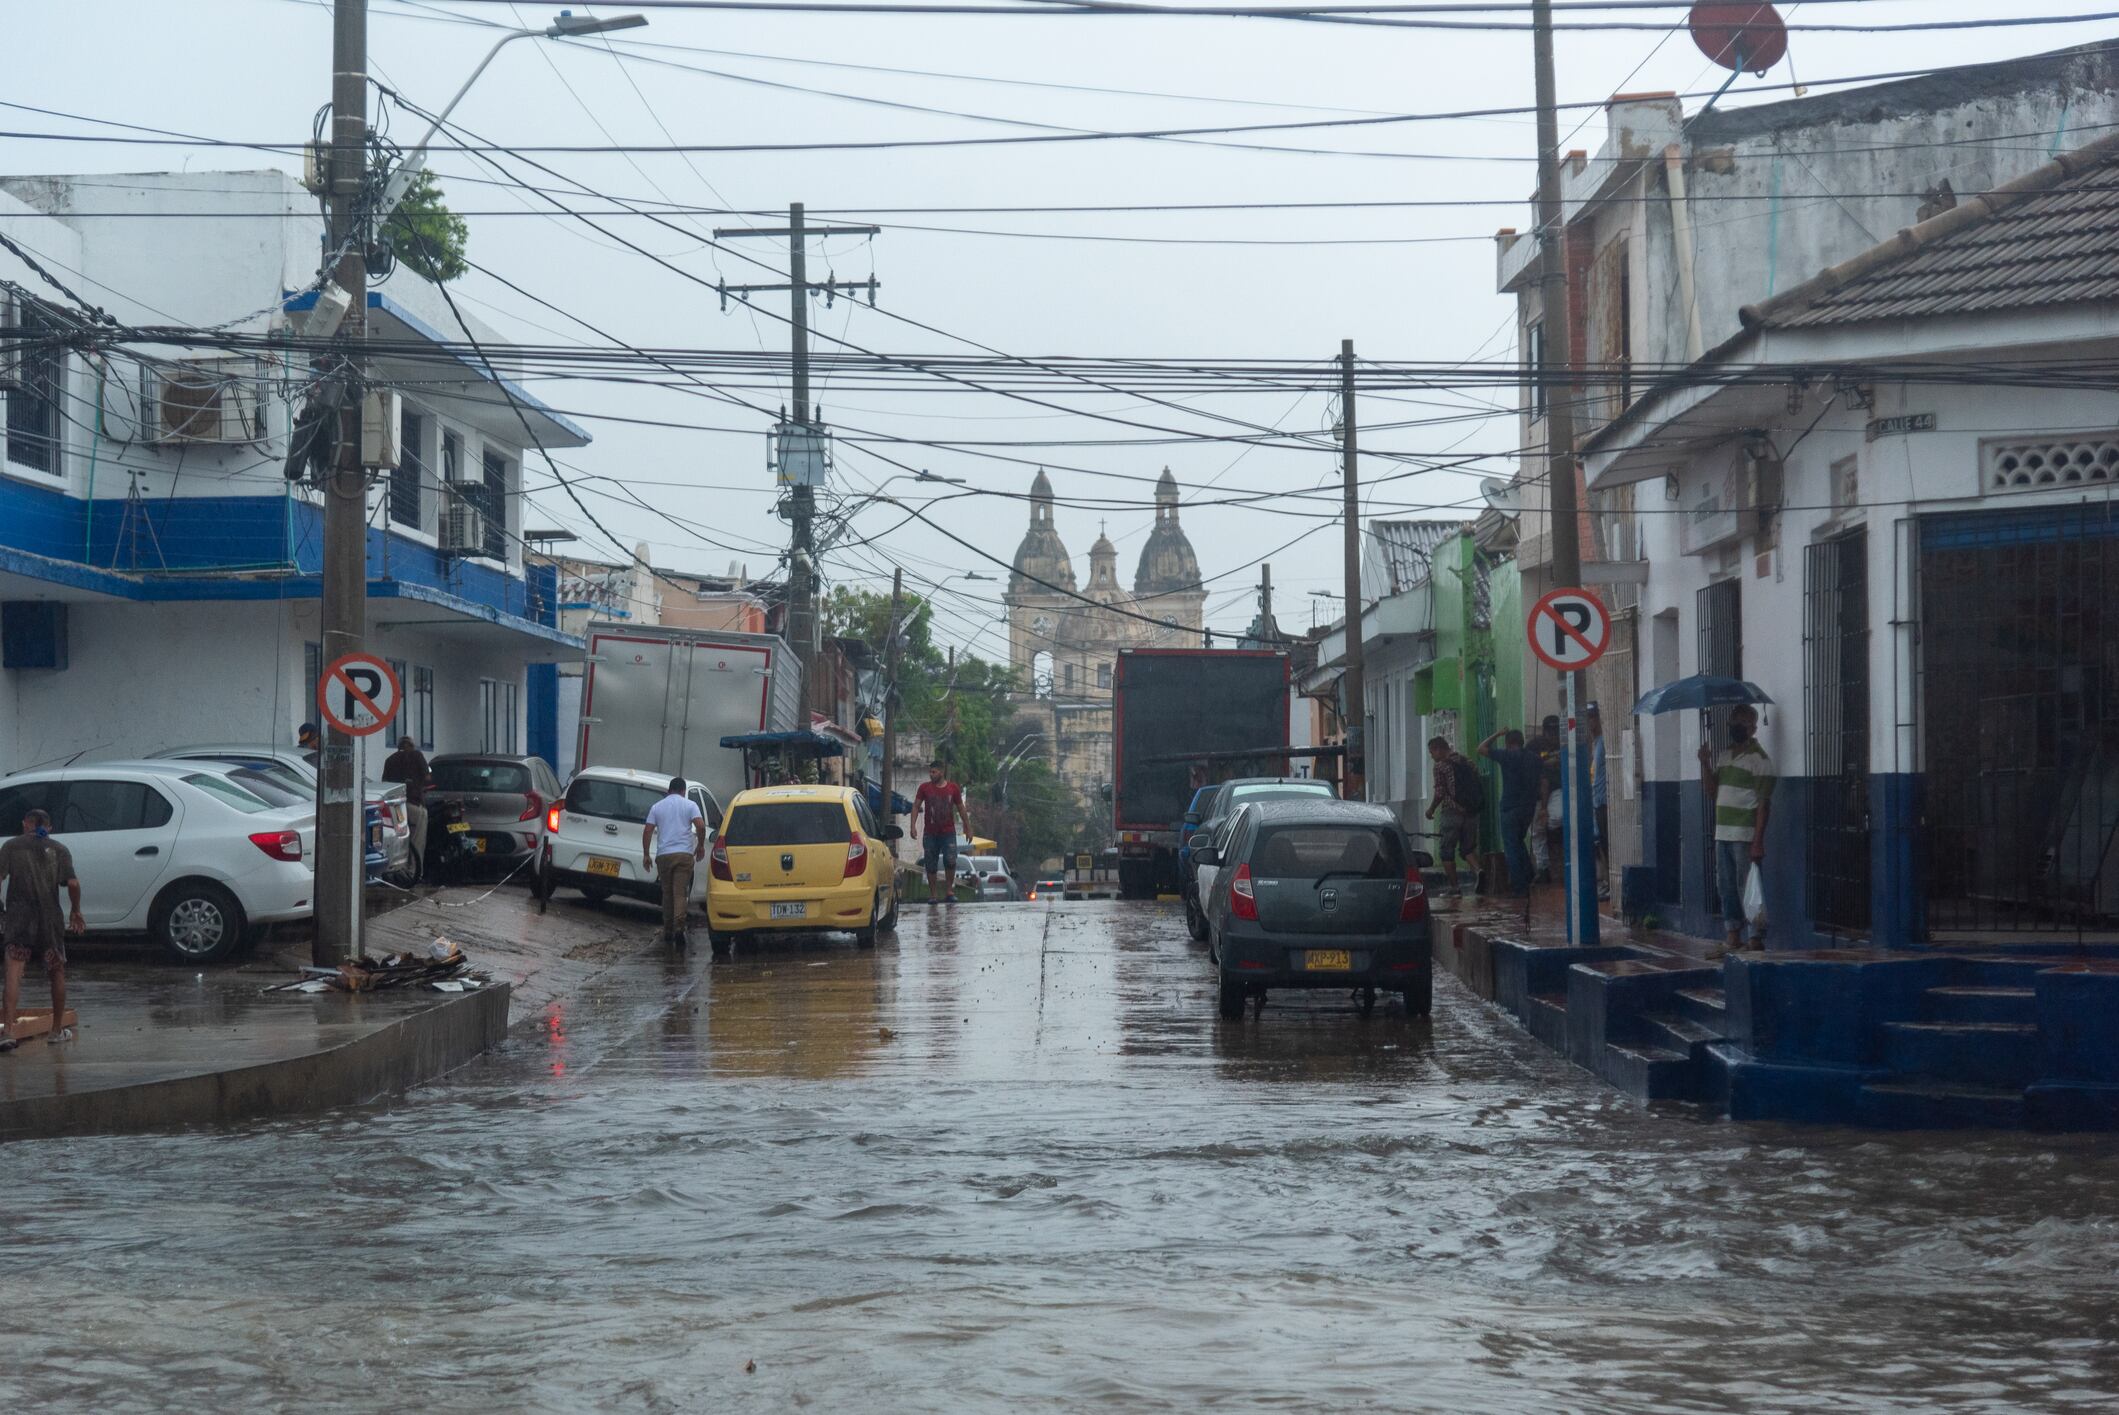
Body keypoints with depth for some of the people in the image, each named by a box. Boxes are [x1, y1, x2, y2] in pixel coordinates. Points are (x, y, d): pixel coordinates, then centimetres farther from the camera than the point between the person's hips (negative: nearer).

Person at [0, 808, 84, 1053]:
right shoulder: (59, 850, 7)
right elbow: (72, 883, -4)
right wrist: (75, 911, 9)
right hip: (50, 918, 1)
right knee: (57, 972, 17)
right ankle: (57, 1030, 24)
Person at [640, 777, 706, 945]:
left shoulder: (657, 807, 10)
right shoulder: (690, 805, 4)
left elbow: (647, 831, 4)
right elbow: (701, 826, -8)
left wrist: (646, 854, 8)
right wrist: (701, 846, 5)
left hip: (663, 855, 2)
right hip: (684, 854, -2)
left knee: (667, 893, 13)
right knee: (680, 893, -4)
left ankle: (668, 931, 15)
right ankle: (679, 926, -23)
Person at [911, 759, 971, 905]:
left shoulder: (953, 788, 3)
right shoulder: (924, 788, 1)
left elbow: (961, 809, 11)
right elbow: (916, 807, 1)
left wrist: (968, 828, 12)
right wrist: (913, 826, -10)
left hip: (948, 832, -1)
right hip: (931, 833, 1)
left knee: (950, 860, -16)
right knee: (931, 865, 1)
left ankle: (949, 890, -1)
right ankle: (933, 894, 10)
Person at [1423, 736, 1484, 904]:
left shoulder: (1441, 766, -5)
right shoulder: (1467, 761, 13)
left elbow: (1440, 793, -10)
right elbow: (1479, 786, 10)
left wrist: (1431, 809, 4)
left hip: (1452, 812, -6)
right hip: (1472, 812, 6)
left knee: (1447, 851, 5)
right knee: (1468, 848, 14)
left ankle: (1453, 887, 4)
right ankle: (1477, 870, -14)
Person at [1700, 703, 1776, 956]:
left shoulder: (1759, 760, -9)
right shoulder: (1723, 756, 15)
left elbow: (1763, 803, -13)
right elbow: (1713, 793, 17)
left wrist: (1758, 841, -19)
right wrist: (1705, 764, 3)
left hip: (1746, 837, -8)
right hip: (1723, 834, 8)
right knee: (1727, 887, 11)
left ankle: (1757, 939, -1)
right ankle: (1733, 936, 18)